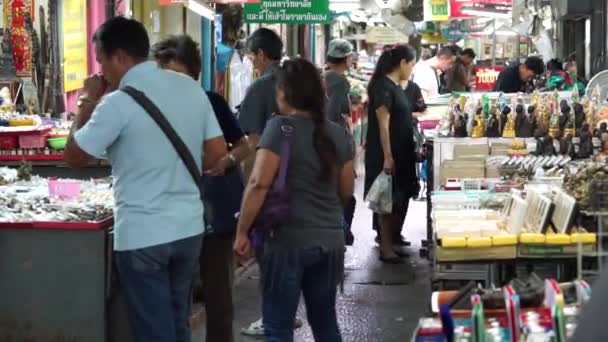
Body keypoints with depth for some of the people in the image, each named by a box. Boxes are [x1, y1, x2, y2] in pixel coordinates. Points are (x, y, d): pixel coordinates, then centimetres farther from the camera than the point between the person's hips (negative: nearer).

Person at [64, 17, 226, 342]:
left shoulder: (119, 102, -16)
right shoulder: (191, 87, 2)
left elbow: (74, 157, -5)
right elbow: (217, 153, 7)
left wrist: (88, 102, 4)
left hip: (142, 236, -6)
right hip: (189, 228, 6)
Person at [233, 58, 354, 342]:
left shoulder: (280, 127, -9)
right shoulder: (337, 133, 8)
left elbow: (259, 184, -17)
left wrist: (242, 232, -10)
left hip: (289, 240, -6)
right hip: (330, 241, 6)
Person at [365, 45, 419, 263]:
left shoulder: (396, 87, 12)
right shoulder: (383, 87, -15)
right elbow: (383, 125, -20)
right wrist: (387, 157, -22)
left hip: (401, 154, 9)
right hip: (387, 155, -9)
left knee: (401, 199, 13)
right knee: (388, 202, -3)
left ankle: (392, 240, 23)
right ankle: (386, 248, 4)